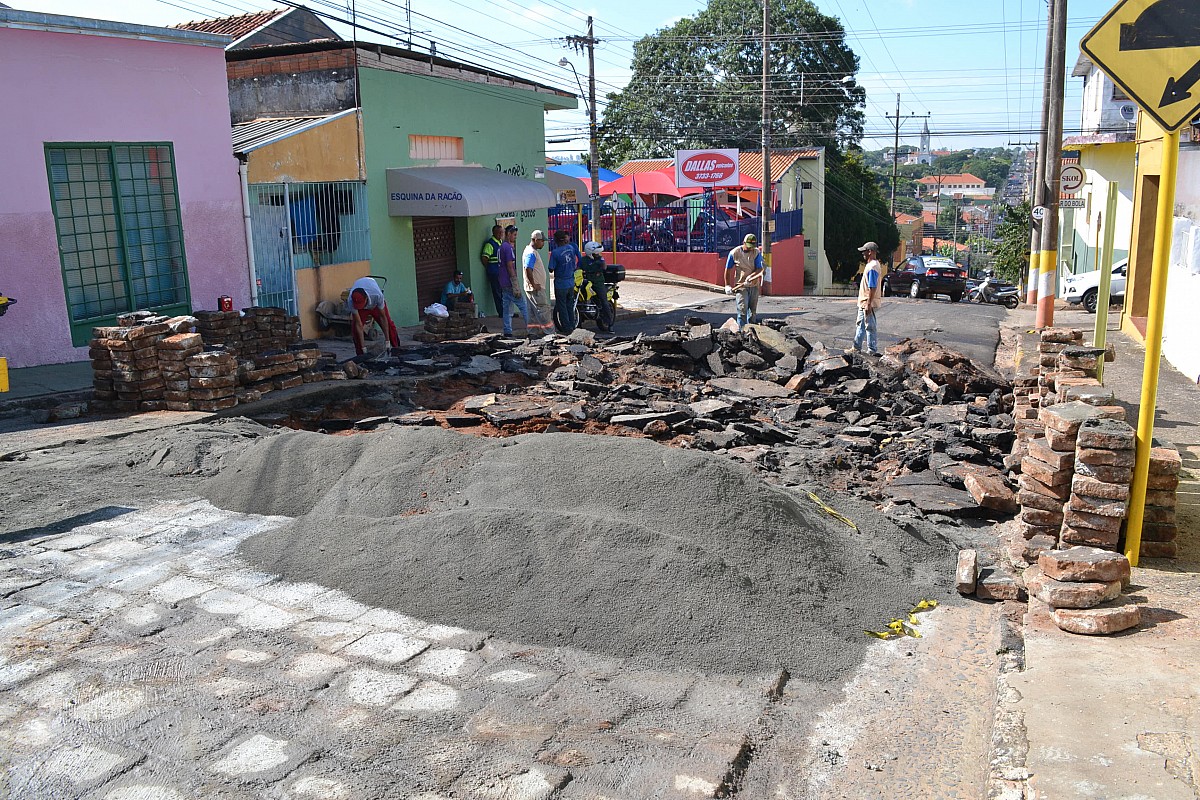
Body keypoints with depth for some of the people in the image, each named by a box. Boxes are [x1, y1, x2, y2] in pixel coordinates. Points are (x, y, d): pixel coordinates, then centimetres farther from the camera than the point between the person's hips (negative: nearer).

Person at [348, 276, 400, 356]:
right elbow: (358, 324, -36)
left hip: (376, 305, 0)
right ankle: (360, 354, -6)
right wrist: (363, 347, -35)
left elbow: (382, 317, -32)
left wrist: (387, 341, -29)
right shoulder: (351, 300, -41)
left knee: (389, 325, -6)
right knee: (355, 328, -18)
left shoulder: (377, 295, -45)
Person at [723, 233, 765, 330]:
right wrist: (727, 285, 0)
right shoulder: (734, 253, -6)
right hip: (741, 285, -3)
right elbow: (728, 269, 3)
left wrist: (751, 277, -27)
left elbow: (759, 269, -7)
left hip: (754, 285, 3)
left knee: (753, 309, 9)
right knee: (742, 309, -14)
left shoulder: (757, 253, -2)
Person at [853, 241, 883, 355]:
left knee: (870, 326, -2)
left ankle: (873, 350, 5)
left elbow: (872, 288, -24)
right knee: (860, 325, 19)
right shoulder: (871, 264, 12)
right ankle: (857, 348, 29)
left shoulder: (872, 266, -20)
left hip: (868, 303, -11)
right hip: (863, 302, 11)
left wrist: (868, 304, -25)